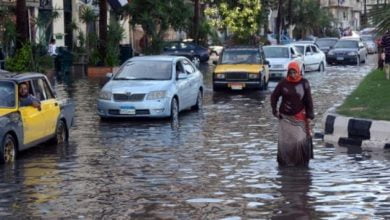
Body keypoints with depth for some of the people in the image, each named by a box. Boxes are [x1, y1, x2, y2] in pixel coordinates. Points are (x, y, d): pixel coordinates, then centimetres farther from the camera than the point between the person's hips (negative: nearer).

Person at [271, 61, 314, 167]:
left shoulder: (304, 83, -2)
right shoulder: (283, 83, 0)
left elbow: (308, 100, 1)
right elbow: (274, 96, 10)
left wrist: (309, 115, -1)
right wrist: (275, 110, 3)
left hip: (299, 117, -1)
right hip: (285, 117, 1)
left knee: (301, 140, -7)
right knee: (284, 141, 3)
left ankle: (302, 162, 3)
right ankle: (284, 161, 14)